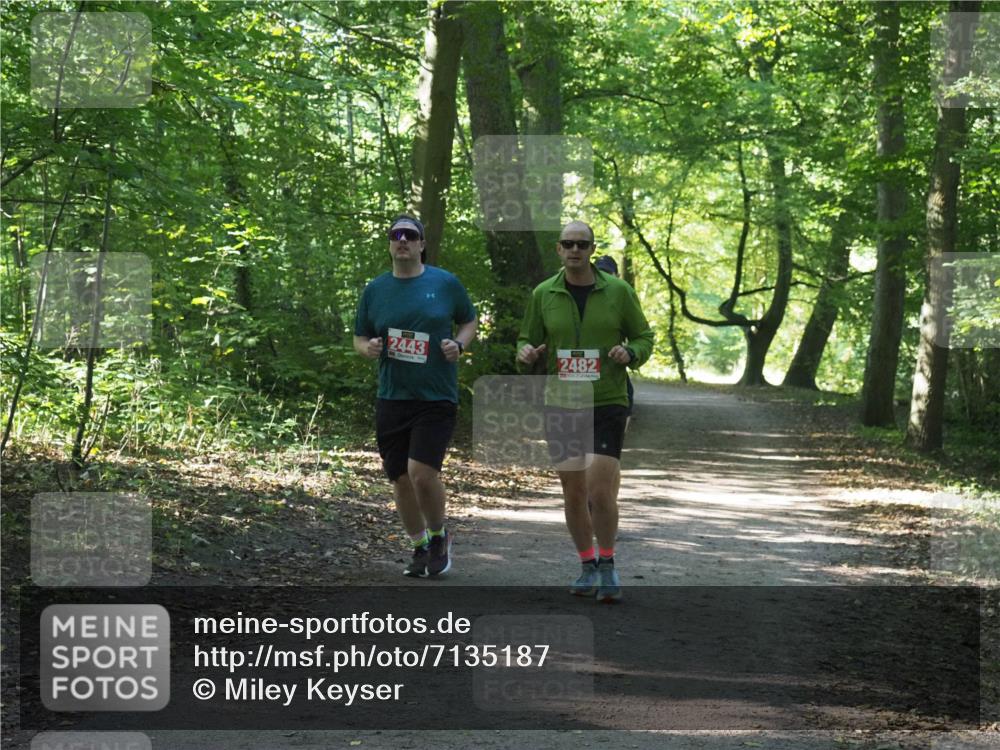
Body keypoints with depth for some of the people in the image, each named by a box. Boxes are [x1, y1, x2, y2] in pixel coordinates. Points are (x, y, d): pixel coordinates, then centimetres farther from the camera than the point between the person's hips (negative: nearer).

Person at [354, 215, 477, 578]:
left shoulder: (445, 283, 0)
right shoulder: (375, 290, 6)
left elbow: (469, 321, 13)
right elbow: (359, 339, 14)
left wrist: (459, 344, -7)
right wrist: (369, 348, -9)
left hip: (436, 398, -3)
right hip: (391, 398, 3)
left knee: (422, 473, -16)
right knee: (401, 480, 7)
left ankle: (439, 537, 10)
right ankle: (420, 547, 27)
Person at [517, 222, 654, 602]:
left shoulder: (618, 291, -2)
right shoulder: (543, 294, 3)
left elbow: (644, 337, 7)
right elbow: (527, 341, 11)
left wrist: (630, 353, -14)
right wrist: (526, 353, -12)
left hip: (608, 403, -2)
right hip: (561, 404, 2)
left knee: (600, 489, -13)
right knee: (573, 493, 7)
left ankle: (607, 564, 6)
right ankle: (588, 567, 23)